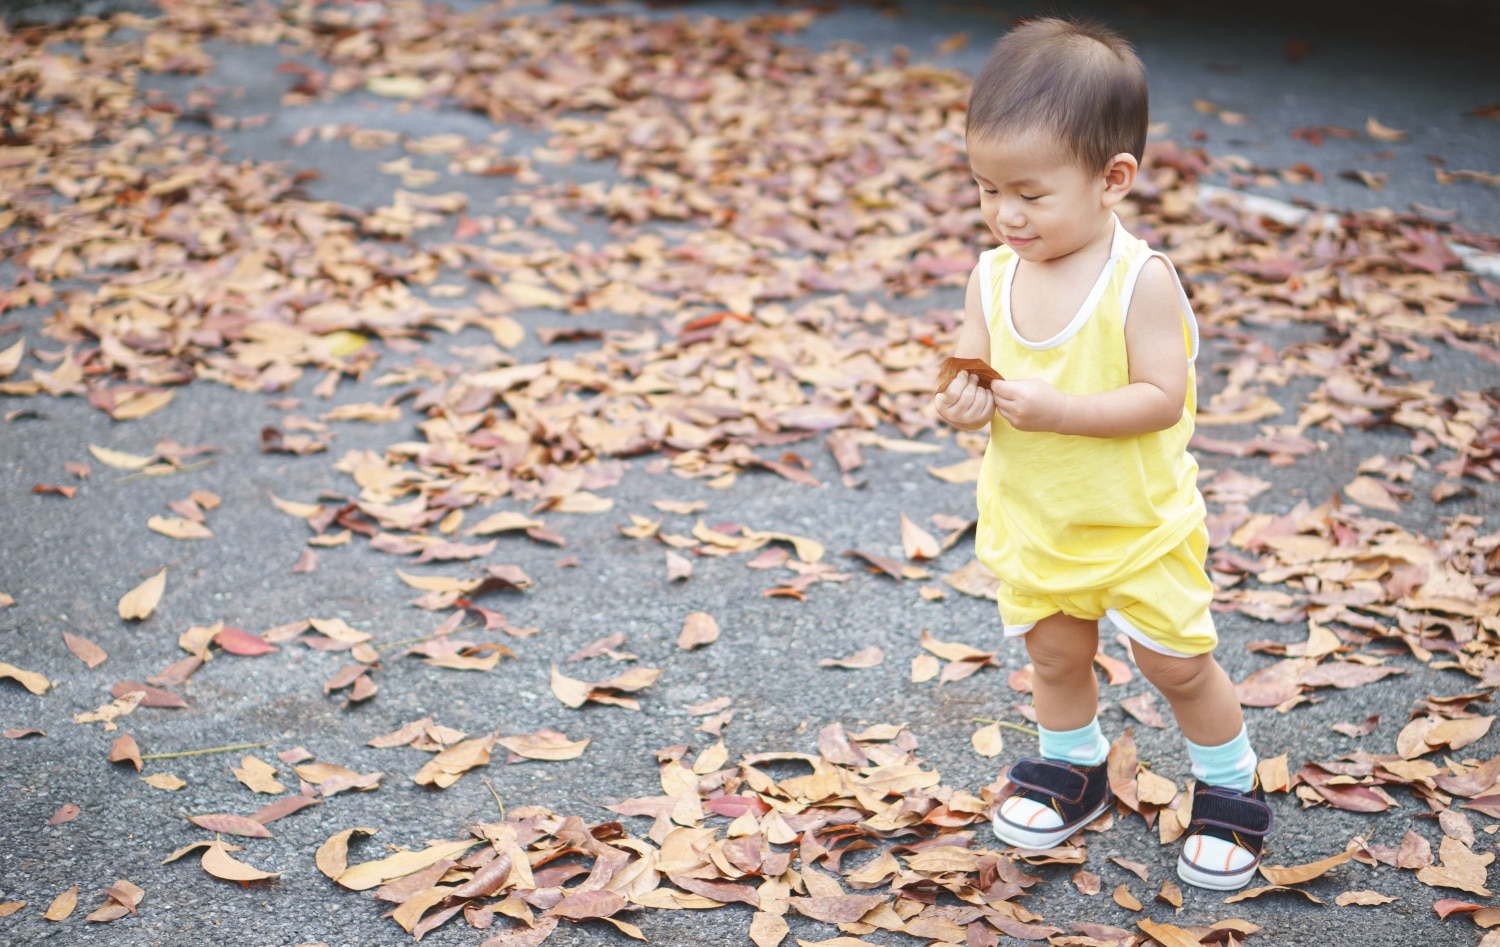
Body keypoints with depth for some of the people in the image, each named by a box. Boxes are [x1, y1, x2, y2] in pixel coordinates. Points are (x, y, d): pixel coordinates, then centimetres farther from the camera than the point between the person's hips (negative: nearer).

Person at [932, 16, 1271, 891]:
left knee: (1179, 662, 10)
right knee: (1056, 656, 20)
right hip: (1032, 522, 5)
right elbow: (971, 369, 2)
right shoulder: (994, 277, -7)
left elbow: (1161, 398, -25)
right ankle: (1073, 770, 44)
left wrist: (1053, 408, -35)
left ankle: (1232, 789, 31)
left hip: (1138, 521, -4)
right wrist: (966, 400, -22)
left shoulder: (1140, 280, -23)